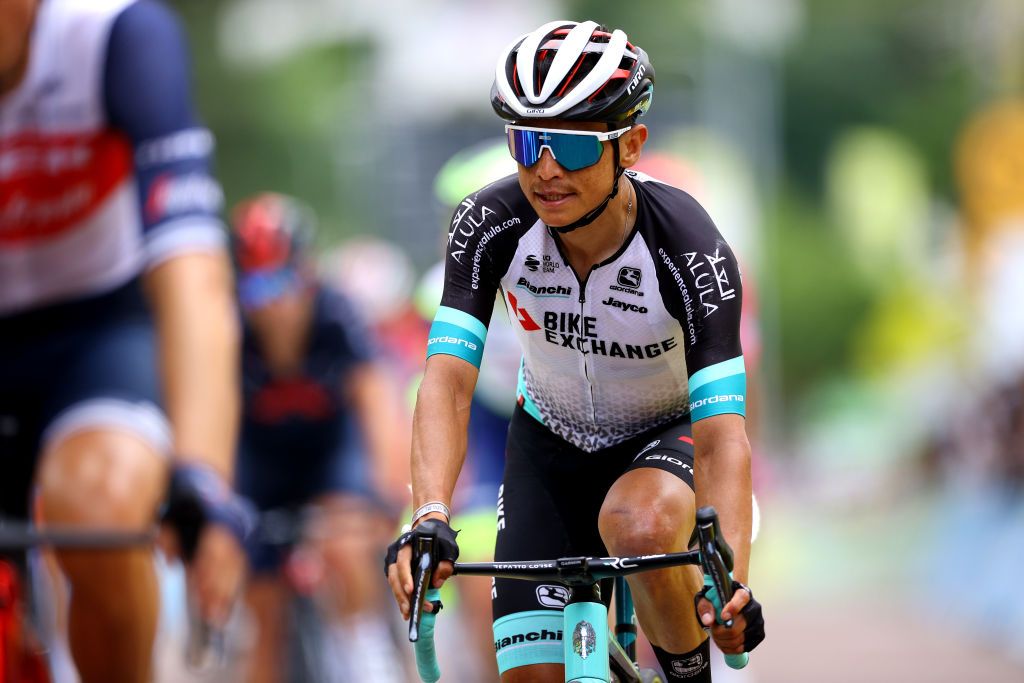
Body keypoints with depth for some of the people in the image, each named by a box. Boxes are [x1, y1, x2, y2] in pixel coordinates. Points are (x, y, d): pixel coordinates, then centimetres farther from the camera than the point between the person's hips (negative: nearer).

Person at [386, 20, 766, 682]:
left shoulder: (690, 249, -31)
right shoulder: (490, 225, -25)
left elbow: (722, 433, -36)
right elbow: (448, 381, -31)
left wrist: (730, 579, -51)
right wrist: (430, 516, -49)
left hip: (668, 435, -3)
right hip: (550, 445, 3)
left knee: (640, 529, -37)